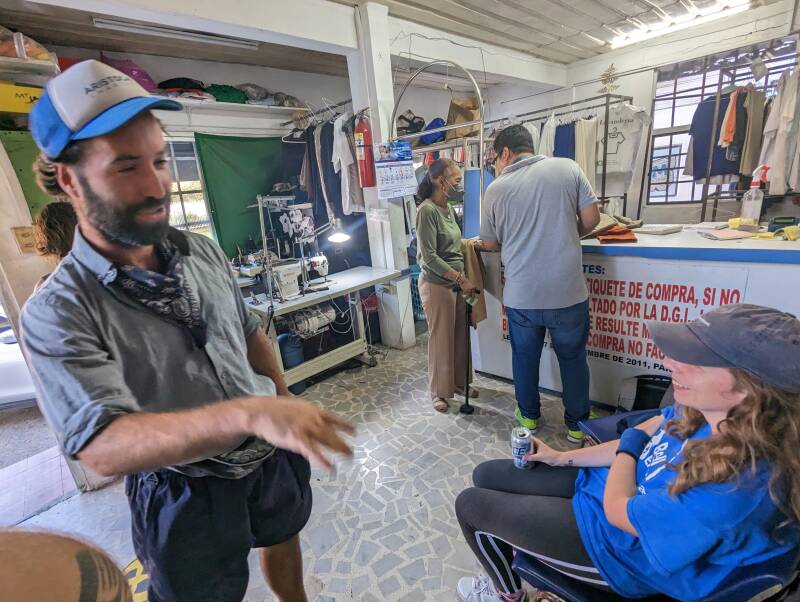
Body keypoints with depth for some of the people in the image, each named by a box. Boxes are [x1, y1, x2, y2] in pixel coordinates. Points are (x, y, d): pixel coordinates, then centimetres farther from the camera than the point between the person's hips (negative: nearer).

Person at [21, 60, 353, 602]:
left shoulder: (203, 251, -6)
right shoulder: (58, 314, -21)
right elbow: (105, 447, -32)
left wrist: (285, 409, 6)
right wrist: (250, 412, -47)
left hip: (271, 456, 5)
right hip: (184, 491, -5)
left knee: (283, 540, 30)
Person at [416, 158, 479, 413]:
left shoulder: (448, 208, 9)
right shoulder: (427, 210, -16)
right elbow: (429, 257, -21)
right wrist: (461, 279, -19)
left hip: (456, 283, 8)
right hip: (437, 285, -8)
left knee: (460, 336, 16)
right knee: (441, 339, 5)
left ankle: (459, 382, 36)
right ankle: (439, 392, 24)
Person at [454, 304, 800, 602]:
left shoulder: (735, 485, -38)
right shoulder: (705, 410, -15)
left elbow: (618, 511, -25)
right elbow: (642, 442, 2)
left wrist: (629, 443, -8)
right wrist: (560, 458, 4)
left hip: (618, 546, -7)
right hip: (605, 482, 7)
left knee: (470, 504, 2)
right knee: (486, 476, 12)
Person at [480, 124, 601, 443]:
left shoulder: (496, 189, -1)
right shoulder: (568, 168, 0)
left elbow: (490, 244, 7)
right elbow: (591, 218, 1)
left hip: (521, 294, 0)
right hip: (568, 291, 1)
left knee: (524, 357, 19)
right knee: (573, 357, 17)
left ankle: (529, 416, 37)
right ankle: (577, 423, 32)